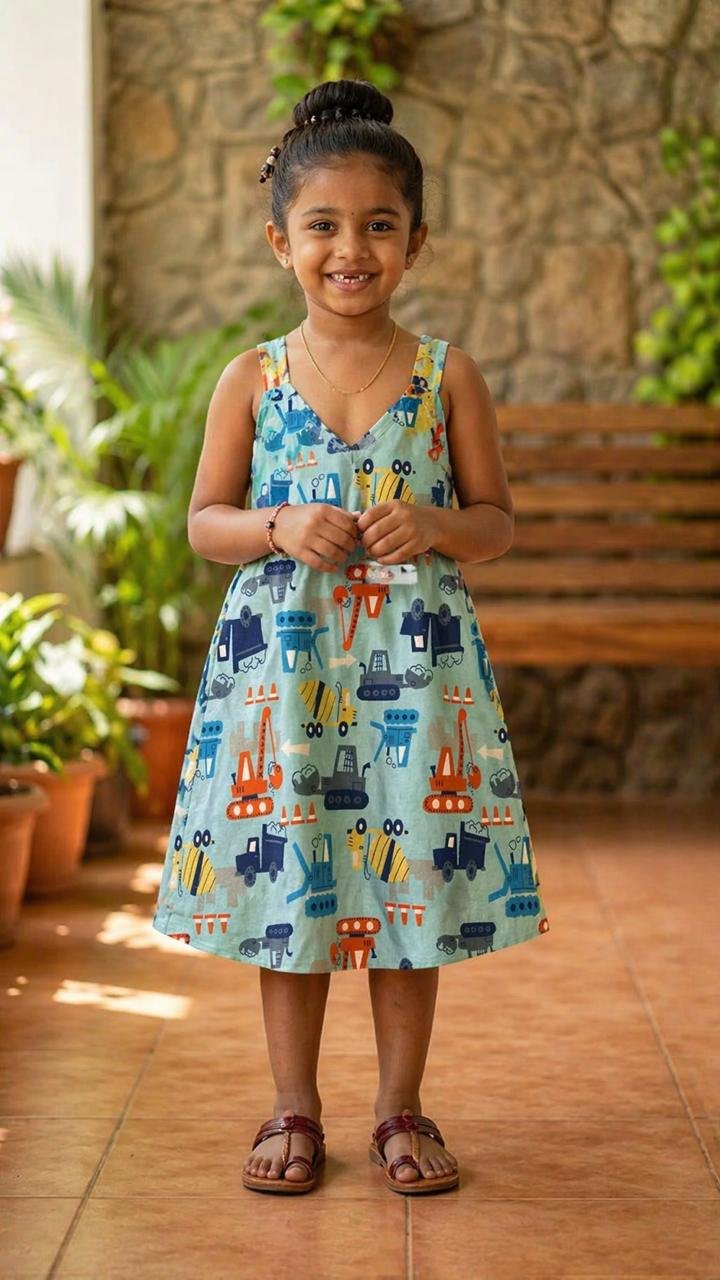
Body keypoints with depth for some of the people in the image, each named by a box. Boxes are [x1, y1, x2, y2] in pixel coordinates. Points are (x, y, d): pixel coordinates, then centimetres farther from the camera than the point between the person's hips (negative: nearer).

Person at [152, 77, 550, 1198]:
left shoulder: (447, 376, 2)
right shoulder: (253, 378, 3)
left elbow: (498, 519, 5)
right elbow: (205, 520, 6)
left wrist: (436, 525, -16)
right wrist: (283, 527, -13)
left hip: (416, 664, 0)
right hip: (281, 661, 1)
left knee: (410, 883, 4)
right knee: (285, 882, 5)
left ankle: (401, 1108, 18)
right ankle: (294, 1110, 19)